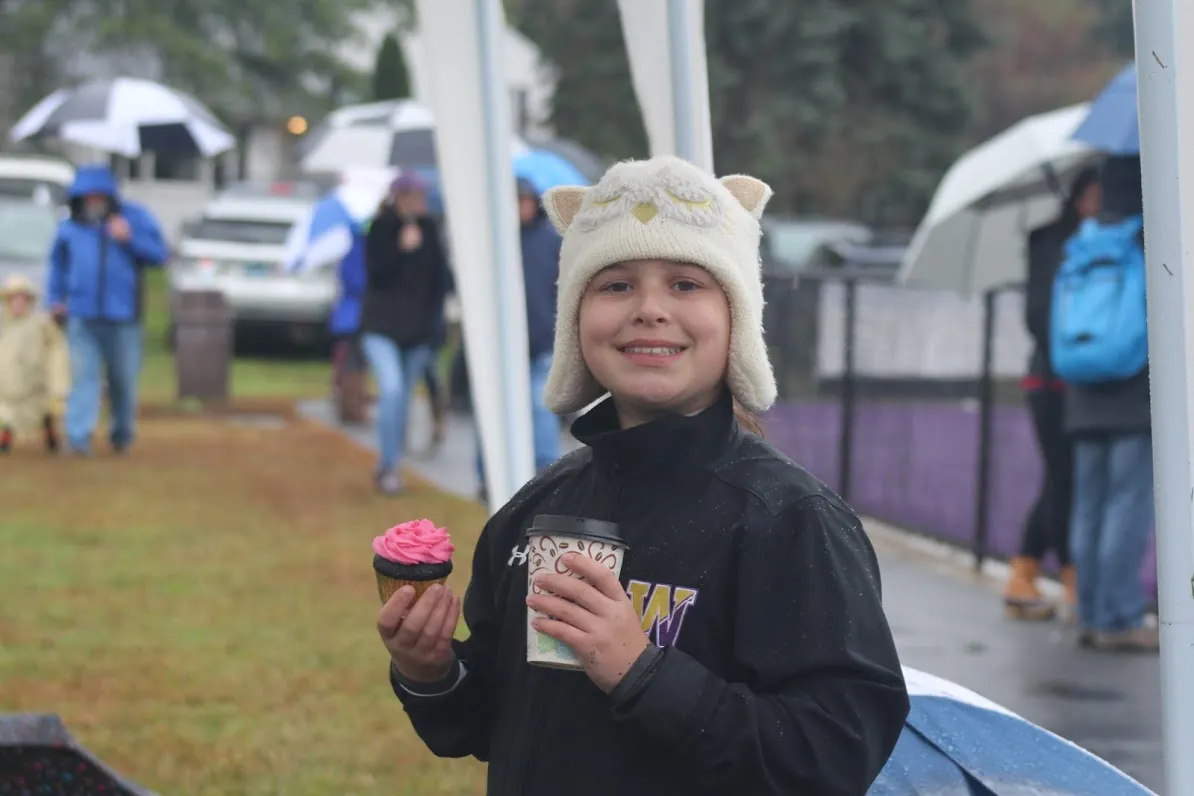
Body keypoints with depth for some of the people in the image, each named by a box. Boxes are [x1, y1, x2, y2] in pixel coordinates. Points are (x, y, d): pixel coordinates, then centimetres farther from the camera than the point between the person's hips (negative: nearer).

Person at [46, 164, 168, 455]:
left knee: (123, 377, 8)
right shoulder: (70, 227, 8)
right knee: (83, 375, -9)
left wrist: (130, 238, -18)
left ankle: (122, 432, 28)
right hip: (82, 315, 1)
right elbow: (58, 262, 21)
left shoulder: (135, 218, 1)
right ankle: (78, 437, -15)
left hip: (122, 315, -1)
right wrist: (56, 297, 13)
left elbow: (160, 253, -5)